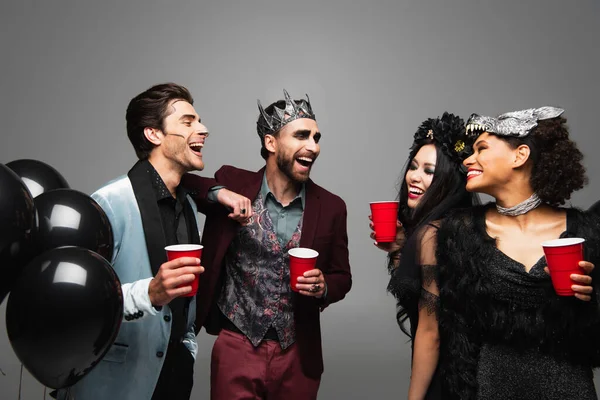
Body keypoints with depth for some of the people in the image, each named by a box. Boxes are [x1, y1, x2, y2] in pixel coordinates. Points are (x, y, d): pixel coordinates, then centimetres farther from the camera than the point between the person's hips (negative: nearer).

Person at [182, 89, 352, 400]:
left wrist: (323, 287, -17)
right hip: (237, 347, -1)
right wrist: (218, 193, -18)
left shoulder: (331, 207, -3)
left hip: (297, 354, 2)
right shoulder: (233, 184, -7)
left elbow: (341, 277, 6)